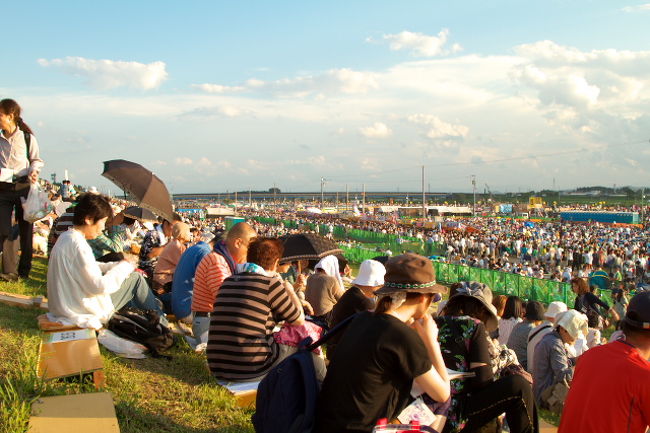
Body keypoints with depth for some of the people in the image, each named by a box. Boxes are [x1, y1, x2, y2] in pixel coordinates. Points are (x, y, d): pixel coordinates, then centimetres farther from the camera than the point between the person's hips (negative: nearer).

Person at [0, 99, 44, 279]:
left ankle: (24, 271, 17)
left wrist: (33, 171, -13)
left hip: (23, 188, -2)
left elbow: (37, 160, 5)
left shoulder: (27, 138, -1)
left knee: (26, 230, 6)